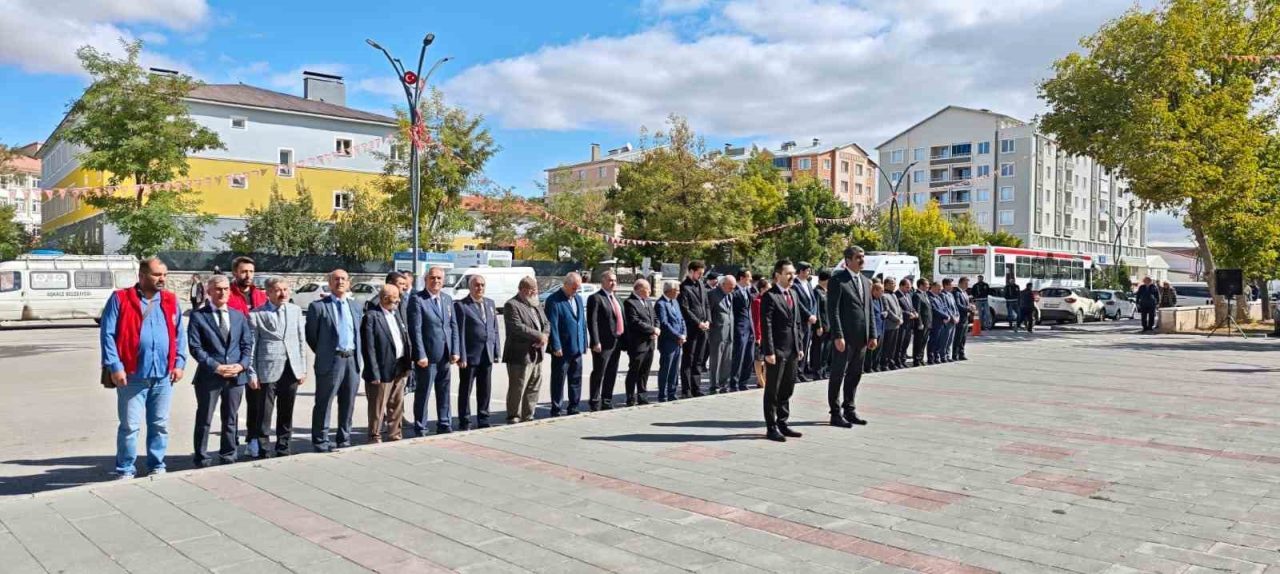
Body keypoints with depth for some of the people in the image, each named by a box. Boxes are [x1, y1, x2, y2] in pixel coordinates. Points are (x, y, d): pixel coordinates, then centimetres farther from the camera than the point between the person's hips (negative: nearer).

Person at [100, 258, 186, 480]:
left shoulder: (171, 301, 9)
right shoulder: (120, 299, -3)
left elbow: (180, 334, 10)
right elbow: (107, 334, -6)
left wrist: (179, 363, 1)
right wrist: (114, 366, -13)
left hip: (163, 375, 4)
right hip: (132, 375, -3)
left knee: (160, 424, 11)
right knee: (129, 425, 2)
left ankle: (157, 466, 23)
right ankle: (125, 470, 14)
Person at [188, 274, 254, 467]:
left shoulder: (239, 316, 11)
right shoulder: (198, 316, -2)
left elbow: (247, 344, 9)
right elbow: (195, 347, -8)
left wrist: (241, 365, -8)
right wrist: (216, 367, -16)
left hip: (236, 376, 4)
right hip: (209, 376, -4)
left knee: (231, 420, 12)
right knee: (204, 420, 4)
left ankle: (228, 457, 23)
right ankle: (201, 460, 15)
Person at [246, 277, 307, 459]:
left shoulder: (296, 310, 11)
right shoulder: (256, 314, -1)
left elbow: (301, 340, 11)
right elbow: (251, 346, -2)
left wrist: (303, 369, 6)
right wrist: (252, 374, -6)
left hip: (292, 370, 4)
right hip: (267, 371, -4)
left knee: (286, 414, 11)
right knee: (263, 415, 0)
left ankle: (283, 449, 21)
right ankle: (262, 452, 10)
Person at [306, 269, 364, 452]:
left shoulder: (356, 307, 13)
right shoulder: (317, 306, -3)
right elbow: (311, 336, 1)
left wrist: (358, 355, 11)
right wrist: (323, 354, 3)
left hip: (353, 360, 5)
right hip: (330, 361, -5)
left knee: (348, 404, 12)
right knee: (324, 404, 1)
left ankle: (344, 440, 22)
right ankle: (321, 442, 11)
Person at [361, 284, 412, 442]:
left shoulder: (396, 313, 11)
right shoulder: (371, 316, -13)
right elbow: (368, 348, -16)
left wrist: (407, 365, 8)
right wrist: (374, 373, -18)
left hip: (400, 369, 7)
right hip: (383, 370, -7)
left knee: (397, 406, 17)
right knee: (378, 408, 5)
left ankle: (395, 435, 29)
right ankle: (375, 438, 18)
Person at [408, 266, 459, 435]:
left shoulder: (447, 299, 12)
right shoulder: (417, 299, -8)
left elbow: (454, 326, 12)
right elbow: (415, 330, -12)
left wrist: (455, 351, 4)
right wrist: (421, 355, -17)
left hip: (445, 356, 6)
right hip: (427, 356, -6)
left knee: (444, 393, 14)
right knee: (423, 394, 2)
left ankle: (444, 425, 26)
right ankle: (420, 430, 12)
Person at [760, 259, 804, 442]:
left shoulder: (793, 294, 14)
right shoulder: (769, 296, -11)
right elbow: (766, 326, -14)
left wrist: (799, 347, 13)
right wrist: (769, 352, -18)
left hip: (792, 351, 7)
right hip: (777, 351, -7)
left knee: (787, 390, 14)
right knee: (772, 391, 2)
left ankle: (783, 423, 24)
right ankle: (771, 427, 10)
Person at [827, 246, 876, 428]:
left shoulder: (866, 282, 15)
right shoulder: (838, 279, -8)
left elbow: (869, 310, 17)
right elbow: (833, 309, -12)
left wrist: (872, 335, 11)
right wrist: (838, 336, -18)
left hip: (861, 338, 7)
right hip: (845, 337, -7)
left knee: (855, 375, 13)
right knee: (838, 375, 1)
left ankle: (849, 410, 24)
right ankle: (836, 414, 8)